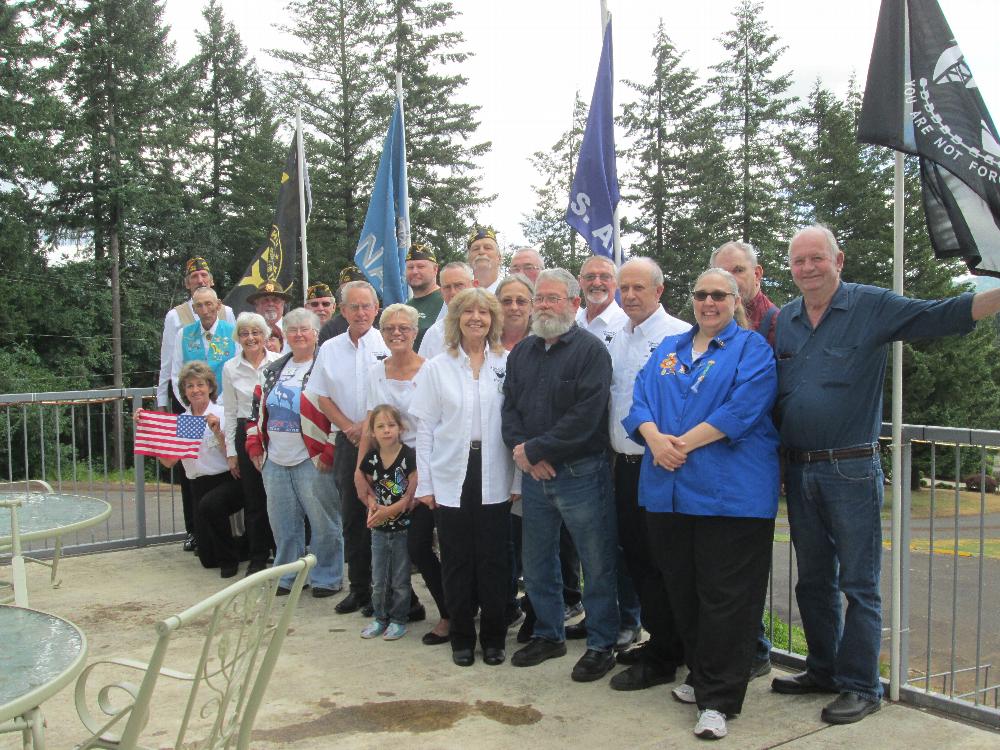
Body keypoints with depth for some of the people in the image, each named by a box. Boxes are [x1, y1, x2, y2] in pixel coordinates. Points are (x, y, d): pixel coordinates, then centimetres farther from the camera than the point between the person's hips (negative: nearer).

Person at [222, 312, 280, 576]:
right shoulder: (230, 368, 4)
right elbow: (230, 412, 8)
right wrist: (231, 451, 7)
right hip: (247, 434, 2)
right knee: (253, 498, 7)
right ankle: (258, 557, 21)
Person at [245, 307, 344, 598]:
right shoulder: (273, 370, 13)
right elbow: (257, 409, 19)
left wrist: (328, 454, -15)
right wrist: (255, 448, 12)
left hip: (312, 462, -6)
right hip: (275, 462, 7)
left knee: (323, 522, 1)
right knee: (283, 522, 14)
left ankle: (327, 578, 15)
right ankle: (288, 576, 28)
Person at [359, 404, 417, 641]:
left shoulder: (409, 456, -15)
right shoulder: (370, 459, -1)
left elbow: (412, 493, -15)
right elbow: (369, 490, 9)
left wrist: (390, 510, -21)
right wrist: (373, 504, -11)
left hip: (403, 527, -4)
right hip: (379, 528, 4)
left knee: (400, 579, 7)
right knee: (378, 578, 13)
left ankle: (398, 620, 21)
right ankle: (380, 618, 28)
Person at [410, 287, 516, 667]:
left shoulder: (507, 365, 2)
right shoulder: (437, 368, 5)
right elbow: (425, 429, 5)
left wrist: (518, 479, -3)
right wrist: (424, 483, 0)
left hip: (494, 479, 0)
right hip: (451, 478, 1)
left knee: (494, 560, 5)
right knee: (457, 561, 7)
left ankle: (493, 637, 20)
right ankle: (461, 637, 21)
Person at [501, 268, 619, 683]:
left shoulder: (591, 350, -9)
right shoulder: (522, 352, 12)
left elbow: (586, 416, -18)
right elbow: (509, 406, 9)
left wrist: (535, 449, -15)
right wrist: (520, 450, -9)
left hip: (580, 473, -6)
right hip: (534, 474, 6)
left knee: (597, 564, 3)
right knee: (537, 561, 16)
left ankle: (601, 645, 18)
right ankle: (548, 634, 33)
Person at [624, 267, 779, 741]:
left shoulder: (751, 348, 2)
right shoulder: (668, 349, 19)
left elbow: (743, 409, -12)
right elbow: (640, 401, 10)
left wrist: (684, 444, -15)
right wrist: (655, 438, -11)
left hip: (730, 491, -5)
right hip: (667, 488, 6)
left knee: (725, 595, -3)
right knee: (682, 589, 12)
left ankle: (718, 700, 5)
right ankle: (700, 675, 29)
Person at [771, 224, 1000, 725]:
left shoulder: (873, 306, -3)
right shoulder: (782, 320, 10)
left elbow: (938, 316, -14)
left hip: (851, 471, -5)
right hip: (799, 471, 5)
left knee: (858, 583, 2)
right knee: (813, 580, 16)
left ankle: (861, 686, 14)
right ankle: (823, 670, 31)